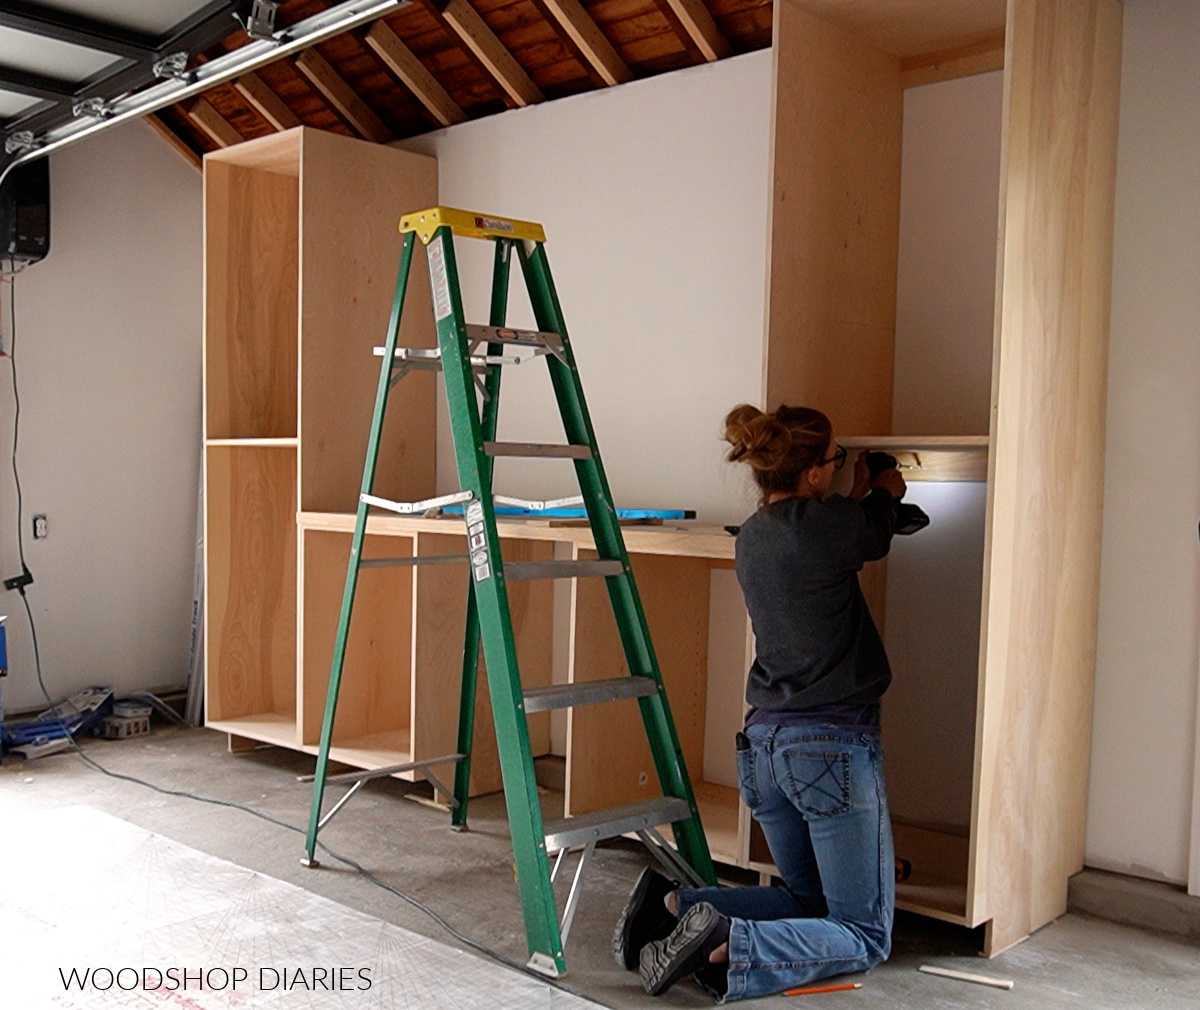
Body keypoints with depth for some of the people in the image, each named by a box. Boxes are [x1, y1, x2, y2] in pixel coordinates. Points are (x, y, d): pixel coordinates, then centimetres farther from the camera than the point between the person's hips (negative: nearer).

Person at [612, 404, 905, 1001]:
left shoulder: (750, 538, 6)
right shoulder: (827, 523, -15)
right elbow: (875, 538, 8)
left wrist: (859, 499, 34)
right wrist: (883, 494, 30)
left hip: (764, 743, 8)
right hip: (833, 746, -8)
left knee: (808, 900, 25)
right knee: (865, 935, 7)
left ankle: (675, 906, 4)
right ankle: (727, 947, -17)